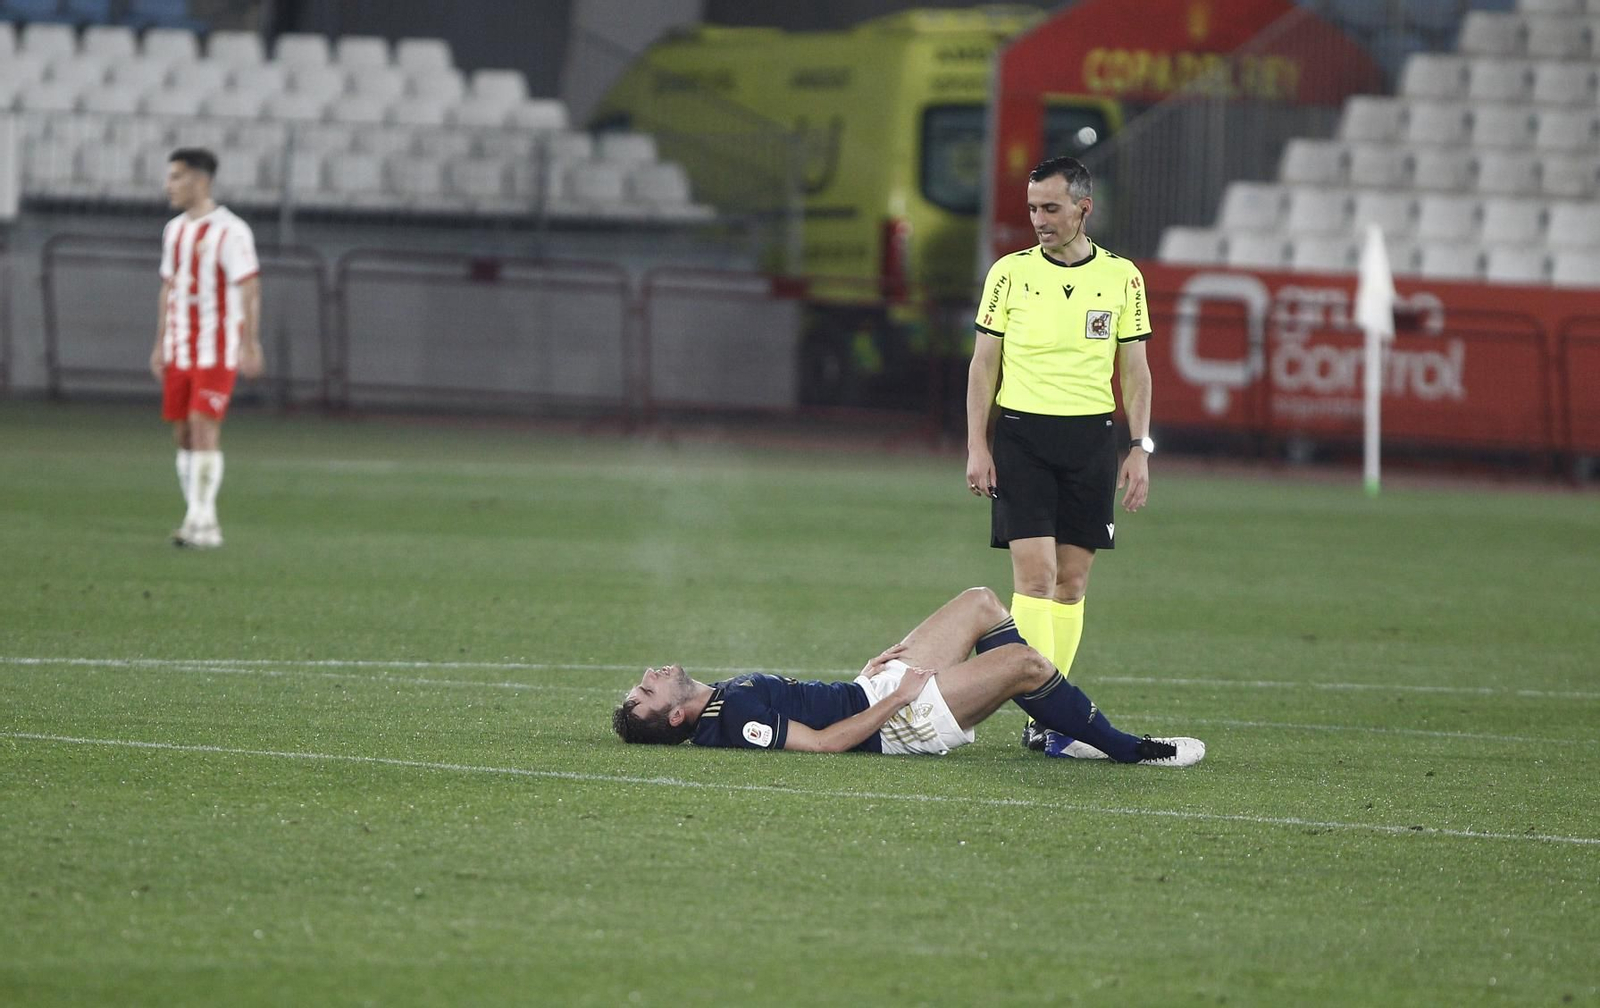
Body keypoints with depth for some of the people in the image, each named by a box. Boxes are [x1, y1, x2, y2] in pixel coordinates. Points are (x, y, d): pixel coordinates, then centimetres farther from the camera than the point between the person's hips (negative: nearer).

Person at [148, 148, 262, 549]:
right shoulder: (174, 230, 13)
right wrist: (160, 345, 18)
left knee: (204, 427, -14)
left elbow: (249, 289, -13)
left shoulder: (230, 231, -11)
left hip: (217, 349, -7)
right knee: (183, 434, 5)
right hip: (179, 350, 7)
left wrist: (250, 346, -17)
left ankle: (202, 520, -12)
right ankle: (197, 521, 11)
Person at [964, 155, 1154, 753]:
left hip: (1090, 436, 2)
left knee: (1072, 580, 3)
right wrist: (976, 448, -2)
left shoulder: (1121, 277, 6)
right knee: (1035, 572, -12)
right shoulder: (1010, 272, 3)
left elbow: (1135, 372, 10)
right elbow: (983, 364, 6)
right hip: (1020, 434, -2)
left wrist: (1139, 450, 2)